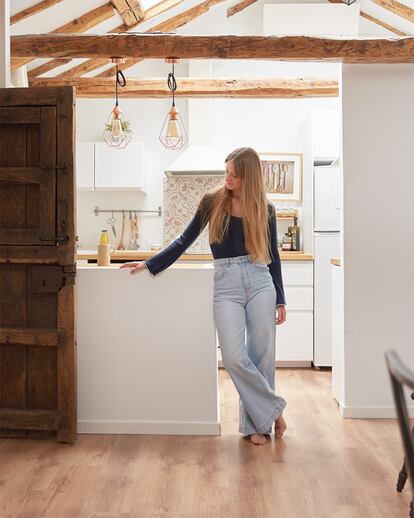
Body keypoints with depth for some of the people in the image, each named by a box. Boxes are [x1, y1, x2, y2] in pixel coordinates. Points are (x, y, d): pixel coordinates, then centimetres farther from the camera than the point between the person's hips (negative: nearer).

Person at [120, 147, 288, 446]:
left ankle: (255, 423, 18)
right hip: (226, 284, 0)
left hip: (260, 282, 1)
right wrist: (149, 265, 6)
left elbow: (273, 256, 12)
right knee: (234, 357, -11)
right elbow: (185, 241, 10)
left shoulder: (265, 209, 7)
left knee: (262, 355, 2)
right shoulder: (213, 202, 6)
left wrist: (281, 300, 10)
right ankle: (272, 409, 10)